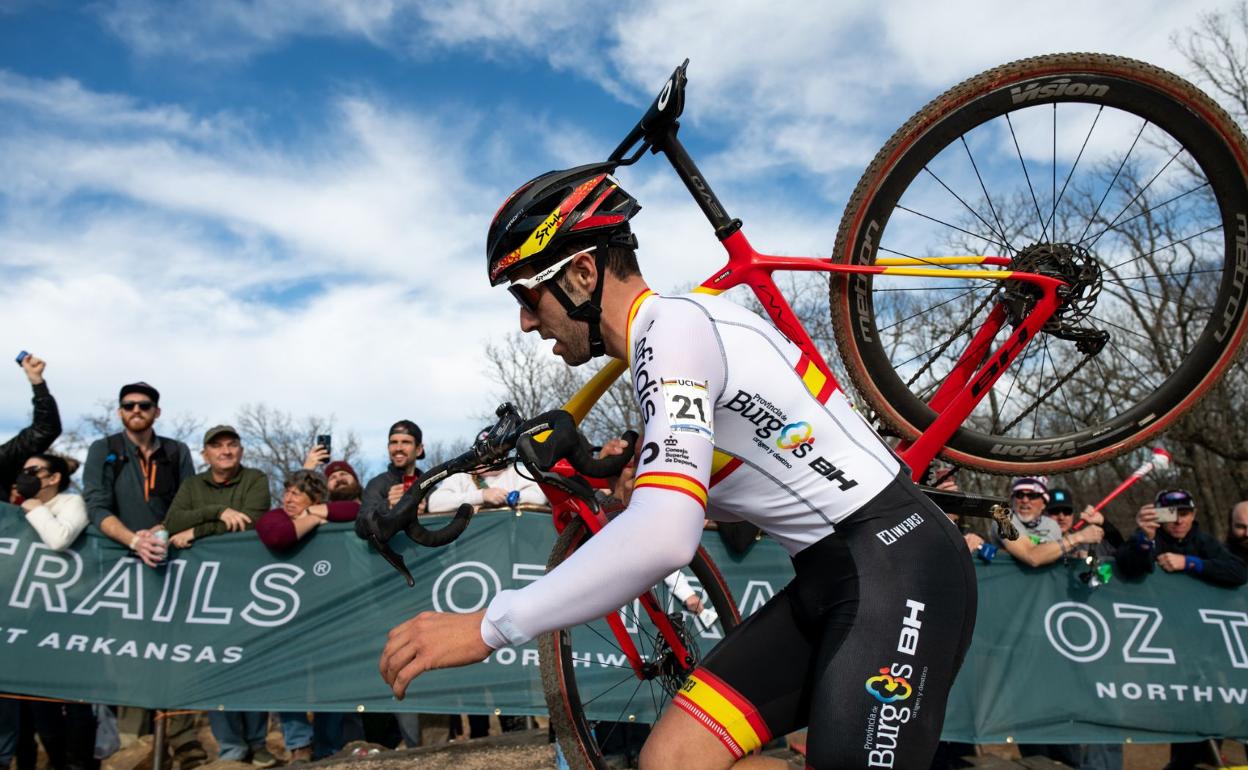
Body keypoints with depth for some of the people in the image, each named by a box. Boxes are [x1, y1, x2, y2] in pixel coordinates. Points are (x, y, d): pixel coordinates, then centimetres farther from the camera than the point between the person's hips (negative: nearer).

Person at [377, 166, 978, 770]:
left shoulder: (673, 325, -18)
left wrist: (487, 627, -24)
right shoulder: (661, 342, 12)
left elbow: (663, 538, -32)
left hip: (897, 565, -9)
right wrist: (646, 482, 5)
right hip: (829, 577, 9)